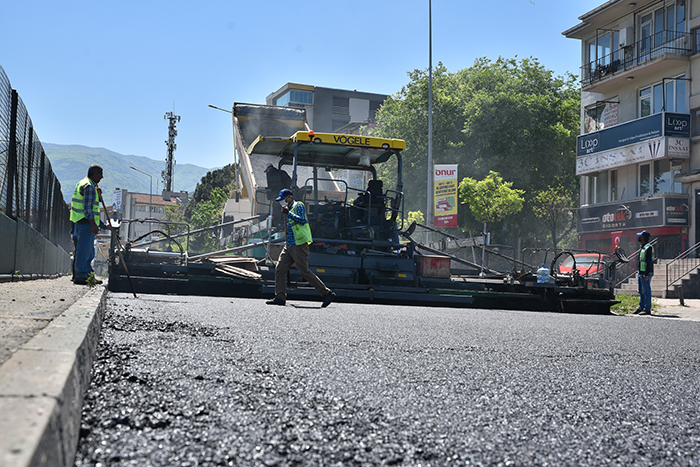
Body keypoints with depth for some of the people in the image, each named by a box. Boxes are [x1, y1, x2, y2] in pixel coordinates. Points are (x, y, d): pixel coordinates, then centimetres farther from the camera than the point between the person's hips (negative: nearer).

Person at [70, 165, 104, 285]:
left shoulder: (82, 184, 21)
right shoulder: (89, 186, -13)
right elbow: (88, 207, -21)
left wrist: (98, 194, 13)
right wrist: (93, 224, -25)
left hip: (79, 221, 11)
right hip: (86, 222, -11)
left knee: (89, 251, 13)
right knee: (84, 250, -10)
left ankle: (88, 275, 16)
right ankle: (80, 276, -10)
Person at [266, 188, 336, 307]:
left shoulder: (298, 206, -6)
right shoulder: (289, 209, 21)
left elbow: (302, 220, -22)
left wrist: (288, 214, -25)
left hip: (299, 245, -9)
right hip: (289, 245, 9)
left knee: (305, 272, -9)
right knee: (279, 270, 1)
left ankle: (327, 293, -3)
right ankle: (280, 297, 4)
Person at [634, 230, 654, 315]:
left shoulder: (648, 247, -14)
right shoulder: (641, 247, 17)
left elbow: (649, 262, -19)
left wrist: (646, 274, -23)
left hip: (646, 274, -10)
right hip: (640, 273, 10)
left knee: (646, 291, -7)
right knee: (641, 291, 13)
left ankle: (647, 309, -4)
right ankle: (641, 307, 20)